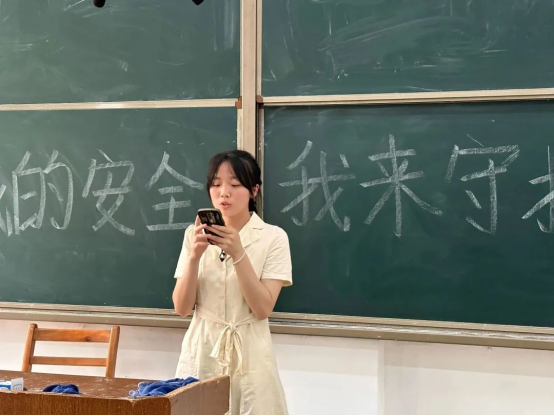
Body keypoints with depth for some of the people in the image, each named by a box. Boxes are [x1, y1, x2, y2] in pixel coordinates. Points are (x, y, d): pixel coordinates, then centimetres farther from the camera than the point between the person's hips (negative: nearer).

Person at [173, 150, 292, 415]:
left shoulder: (273, 237, -5)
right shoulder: (194, 234, 3)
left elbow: (263, 309, -13)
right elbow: (182, 308, -2)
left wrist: (238, 254, -21)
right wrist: (195, 256, -16)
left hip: (249, 354, -2)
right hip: (202, 352, 2)